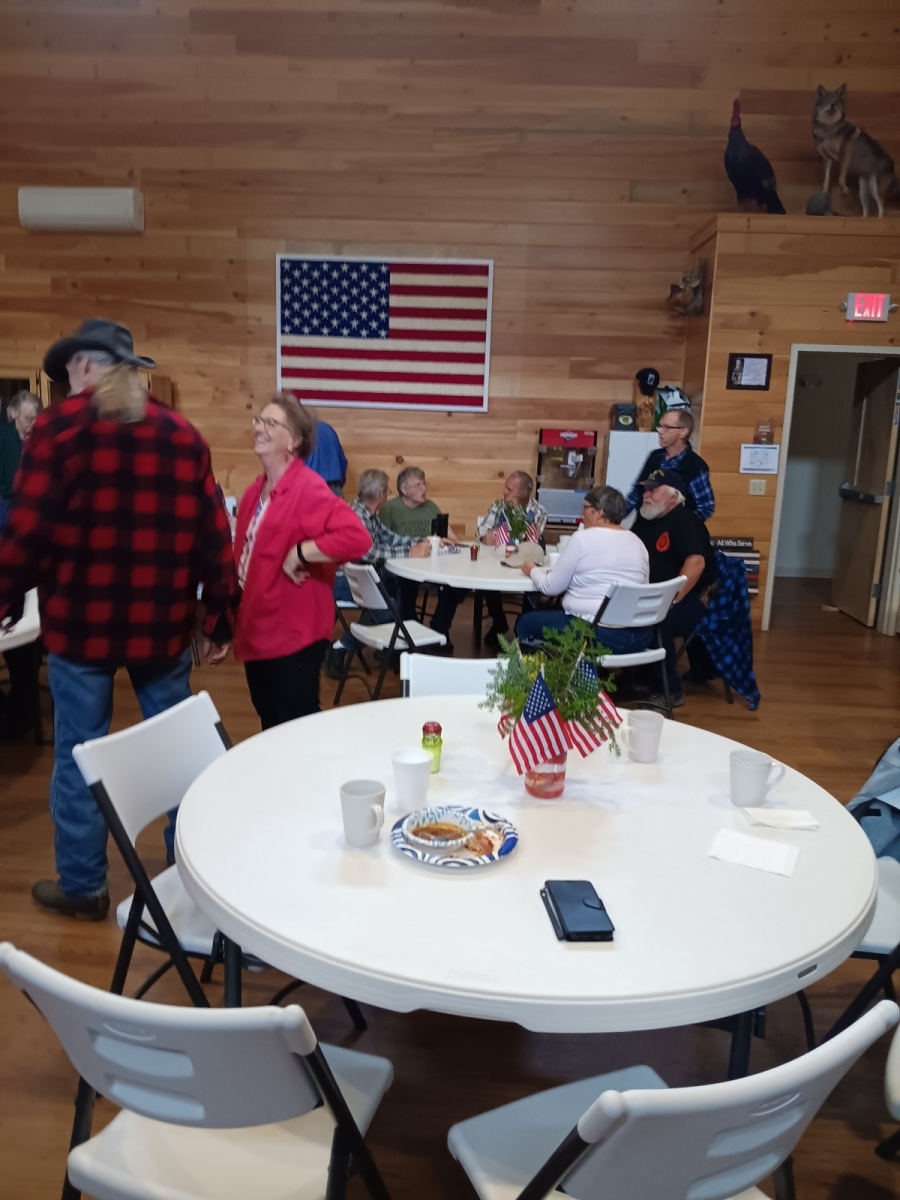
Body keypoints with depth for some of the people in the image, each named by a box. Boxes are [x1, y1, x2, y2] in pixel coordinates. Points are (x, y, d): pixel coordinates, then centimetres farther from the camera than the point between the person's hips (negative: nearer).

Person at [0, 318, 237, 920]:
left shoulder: (60, 426, -5)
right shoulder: (183, 434, 7)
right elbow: (213, 535, 5)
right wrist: (219, 612, 11)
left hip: (82, 620, -3)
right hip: (164, 620, 4)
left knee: (79, 754, 9)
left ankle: (82, 886, 21)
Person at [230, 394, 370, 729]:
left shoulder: (309, 489, -17)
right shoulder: (255, 491, 10)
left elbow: (356, 537, -31)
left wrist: (299, 553, -24)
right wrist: (236, 619, 14)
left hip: (293, 636, -8)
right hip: (256, 633, 9)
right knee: (270, 727, 20)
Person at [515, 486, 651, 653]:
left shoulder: (584, 537, -8)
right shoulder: (637, 542, 11)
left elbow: (551, 587, -3)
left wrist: (533, 570, 19)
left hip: (598, 634, -8)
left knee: (526, 622, 15)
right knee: (551, 612, 29)